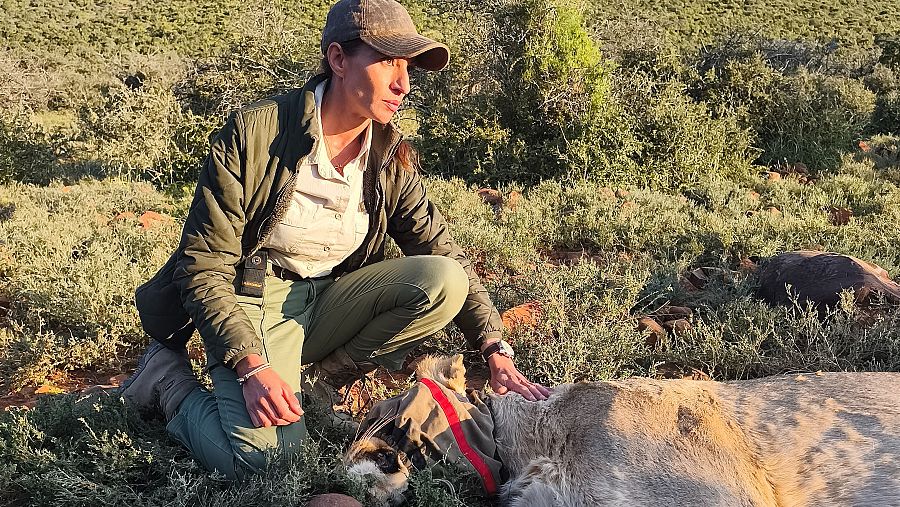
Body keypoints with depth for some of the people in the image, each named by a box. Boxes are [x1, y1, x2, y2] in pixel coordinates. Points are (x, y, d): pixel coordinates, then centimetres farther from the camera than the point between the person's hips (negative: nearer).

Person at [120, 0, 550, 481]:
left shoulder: (391, 157, -2)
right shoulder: (254, 132, -16)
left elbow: (443, 254, 1)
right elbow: (203, 266, -15)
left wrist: (496, 350, -11)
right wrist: (251, 366, -27)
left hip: (331, 297, 5)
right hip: (256, 298, -5)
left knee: (446, 283, -18)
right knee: (264, 449, -29)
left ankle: (316, 380, -5)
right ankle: (169, 379, 2)